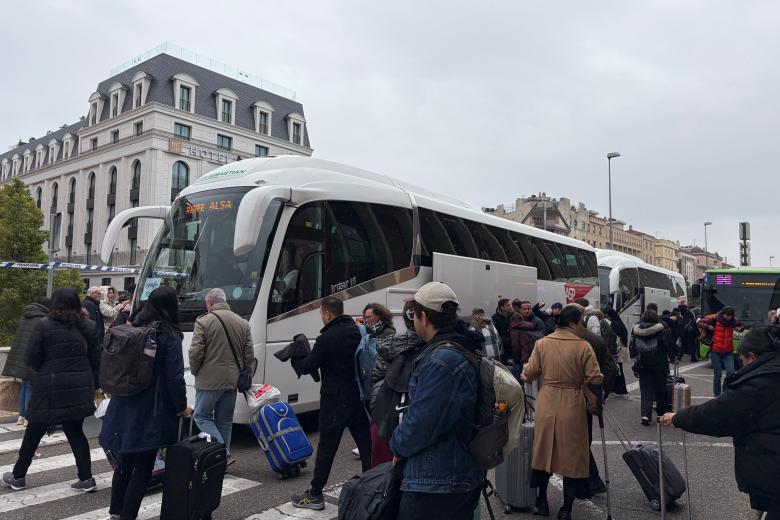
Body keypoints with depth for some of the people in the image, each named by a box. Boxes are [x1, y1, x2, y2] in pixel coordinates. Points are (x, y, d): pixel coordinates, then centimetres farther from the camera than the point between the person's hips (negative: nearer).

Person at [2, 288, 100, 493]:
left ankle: (18, 476, 30)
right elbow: (95, 359, 6)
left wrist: (46, 370, 15)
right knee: (75, 432, 11)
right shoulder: (88, 327, 2)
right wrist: (95, 385, 16)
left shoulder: (44, 326, -8)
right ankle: (86, 478, 10)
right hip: (79, 388, 3)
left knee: (34, 432, 14)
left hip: (50, 387, -3)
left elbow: (31, 359, -5)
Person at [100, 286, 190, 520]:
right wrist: (181, 406, -4)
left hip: (125, 407, 7)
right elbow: (175, 377, -16)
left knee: (125, 462, 20)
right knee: (143, 467, 5)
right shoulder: (169, 337, -14)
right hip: (152, 412, -7)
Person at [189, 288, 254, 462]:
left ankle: (224, 453, -7)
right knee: (225, 421, 14)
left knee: (202, 416, 6)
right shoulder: (243, 323, 7)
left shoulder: (203, 322, -9)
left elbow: (195, 352, -13)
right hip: (232, 381, 5)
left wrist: (195, 371, 5)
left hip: (209, 380, -5)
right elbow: (249, 354, 6)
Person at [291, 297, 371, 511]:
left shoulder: (326, 338, -16)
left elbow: (307, 367, -9)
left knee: (326, 447, 5)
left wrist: (295, 358, 12)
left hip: (335, 399, -5)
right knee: (366, 444, 12)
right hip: (359, 397, 5)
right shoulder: (358, 332, 1)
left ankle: (315, 495, 15)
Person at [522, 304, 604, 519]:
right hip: (573, 406, -3)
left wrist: (526, 370, 22)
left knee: (544, 451, 17)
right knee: (571, 455, 10)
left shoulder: (542, 343, -2)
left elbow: (529, 374, 0)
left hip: (546, 404, 3)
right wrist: (594, 405, 3)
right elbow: (595, 380, -11)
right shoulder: (583, 347, -10)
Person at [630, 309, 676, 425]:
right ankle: (661, 413, 24)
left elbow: (631, 348, 6)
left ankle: (645, 415, -8)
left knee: (646, 390, 4)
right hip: (659, 364, -1)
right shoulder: (661, 330, -9)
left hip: (643, 365, 2)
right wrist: (672, 357, 12)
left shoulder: (635, 330, 0)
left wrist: (635, 359, 17)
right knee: (660, 389, 14)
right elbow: (670, 345, -4)